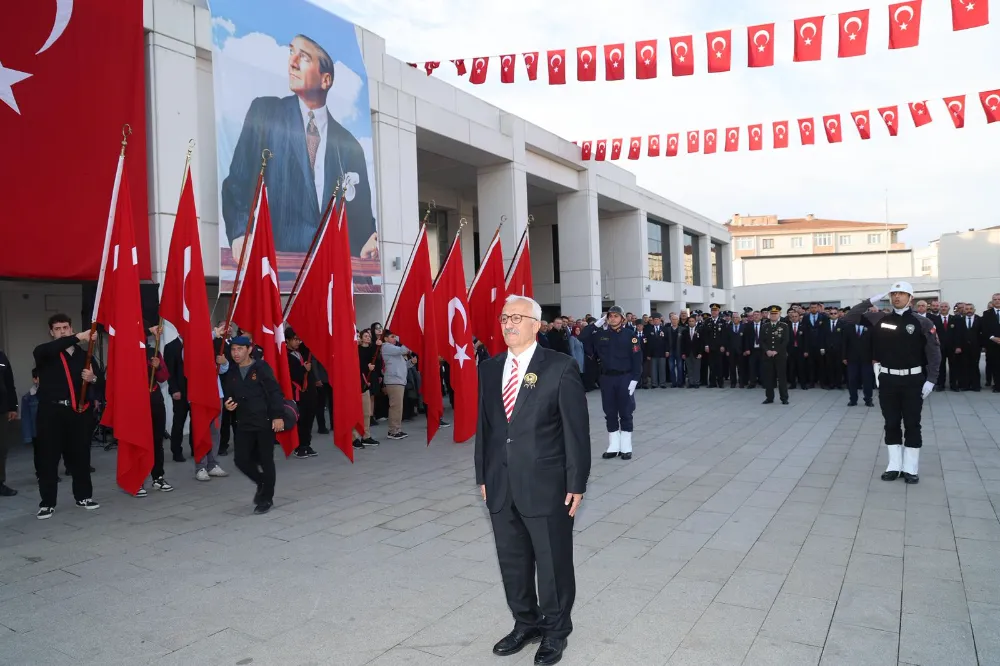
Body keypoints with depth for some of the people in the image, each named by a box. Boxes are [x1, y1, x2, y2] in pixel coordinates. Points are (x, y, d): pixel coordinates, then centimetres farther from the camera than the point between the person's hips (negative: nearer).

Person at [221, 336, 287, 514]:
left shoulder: (262, 368, -7)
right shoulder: (231, 372, 7)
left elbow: (275, 393, -9)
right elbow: (227, 394, 18)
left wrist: (278, 416, -16)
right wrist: (227, 405, -6)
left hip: (265, 422, -5)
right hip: (244, 423, 5)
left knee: (266, 460, 3)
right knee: (241, 459, 1)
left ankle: (267, 498, 18)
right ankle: (262, 483, 30)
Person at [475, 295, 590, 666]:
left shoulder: (560, 368, -8)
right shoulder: (489, 369, 7)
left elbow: (576, 430, -8)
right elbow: (484, 426, 11)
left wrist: (576, 483, -9)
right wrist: (483, 476, 10)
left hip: (545, 486, -5)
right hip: (501, 487, 5)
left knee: (553, 562, 10)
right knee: (512, 561, 17)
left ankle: (555, 631, 33)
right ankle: (525, 623, 40)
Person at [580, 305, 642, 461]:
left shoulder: (630, 334, -4)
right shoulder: (601, 334, 5)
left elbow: (637, 358, -6)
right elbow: (583, 337, 4)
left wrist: (634, 379, -13)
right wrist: (595, 324, -2)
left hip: (624, 378, -3)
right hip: (606, 378, 3)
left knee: (625, 413, 4)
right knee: (610, 413, 9)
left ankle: (626, 448, 12)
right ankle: (613, 447, 18)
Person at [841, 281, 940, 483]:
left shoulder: (922, 322, -5)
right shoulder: (880, 319, 2)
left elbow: (934, 353, -4)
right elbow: (849, 318, -1)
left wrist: (931, 380, -11)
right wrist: (871, 300, -6)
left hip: (913, 380, -2)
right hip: (887, 379, 2)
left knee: (912, 425, 5)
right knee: (891, 424, 9)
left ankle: (910, 468, 14)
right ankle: (894, 466, 18)